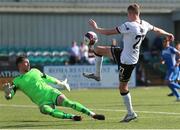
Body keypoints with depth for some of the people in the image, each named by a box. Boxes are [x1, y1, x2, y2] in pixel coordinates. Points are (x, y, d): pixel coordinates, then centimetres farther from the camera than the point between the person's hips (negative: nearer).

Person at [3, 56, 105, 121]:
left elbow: (48, 78, 29)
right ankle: (72, 117, -40)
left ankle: (92, 114, -30)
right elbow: (9, 96, 0)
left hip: (51, 93, 2)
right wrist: (7, 91, -24)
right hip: (43, 101, -2)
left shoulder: (35, 71, 17)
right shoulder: (17, 81, 7)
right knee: (45, 109, -37)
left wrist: (61, 83, 36)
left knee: (66, 102, -26)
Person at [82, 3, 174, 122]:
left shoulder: (128, 26, -28)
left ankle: (131, 113, 15)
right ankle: (97, 75, 35)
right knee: (98, 49, 17)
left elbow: (108, 32, -23)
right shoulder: (144, 25, -5)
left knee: (123, 87, 6)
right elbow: (157, 30, 16)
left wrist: (95, 28, -5)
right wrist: (168, 34, 37)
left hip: (127, 61, -9)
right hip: (124, 54, 9)